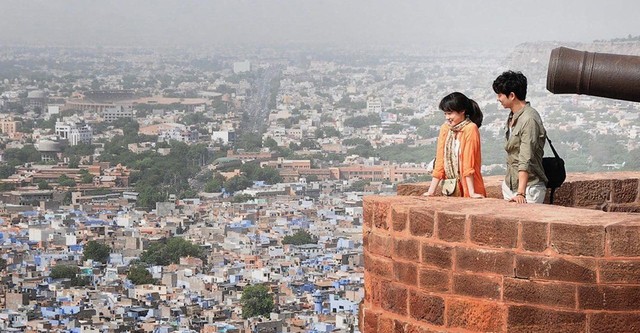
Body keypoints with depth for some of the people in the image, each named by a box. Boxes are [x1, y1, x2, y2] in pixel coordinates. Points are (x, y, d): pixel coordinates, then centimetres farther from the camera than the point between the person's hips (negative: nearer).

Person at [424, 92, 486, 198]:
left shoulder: (470, 128, -11)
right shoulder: (445, 128, 5)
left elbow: (468, 163, -15)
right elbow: (440, 161, 4)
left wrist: (472, 193, -16)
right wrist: (431, 191, -1)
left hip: (468, 189, -5)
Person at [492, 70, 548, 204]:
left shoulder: (529, 119, -17)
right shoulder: (512, 117, 11)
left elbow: (526, 160, -23)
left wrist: (520, 193, -28)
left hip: (529, 187, -8)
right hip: (510, 185, 8)